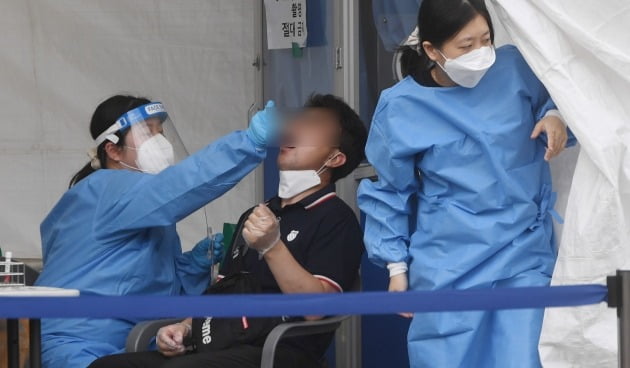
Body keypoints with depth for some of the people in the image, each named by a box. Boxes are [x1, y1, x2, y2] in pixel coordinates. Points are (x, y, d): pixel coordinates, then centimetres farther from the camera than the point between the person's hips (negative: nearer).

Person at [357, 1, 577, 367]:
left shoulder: (514, 68, -3)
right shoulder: (402, 107, -7)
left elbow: (550, 99, 17)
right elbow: (389, 193, 2)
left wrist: (555, 118, -6)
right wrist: (397, 267, 2)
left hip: (522, 252, 1)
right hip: (449, 266, -1)